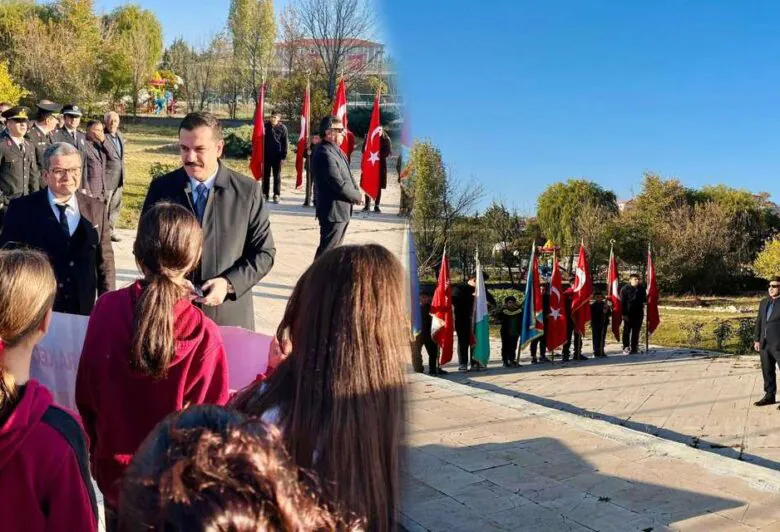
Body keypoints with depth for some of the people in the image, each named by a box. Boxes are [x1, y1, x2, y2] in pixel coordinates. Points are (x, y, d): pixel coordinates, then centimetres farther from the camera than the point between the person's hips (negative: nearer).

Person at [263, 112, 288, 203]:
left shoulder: (283, 128, -5)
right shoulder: (266, 126, 1)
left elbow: (285, 142, -3)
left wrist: (284, 155, -7)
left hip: (277, 155, -2)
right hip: (266, 154, 2)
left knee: (277, 175, 4)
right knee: (265, 174, 8)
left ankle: (276, 195, 9)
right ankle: (265, 194, 15)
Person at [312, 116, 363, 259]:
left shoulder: (336, 151, 10)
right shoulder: (325, 154, -22)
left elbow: (347, 176, 18)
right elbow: (339, 185, -25)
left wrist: (356, 192, -1)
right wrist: (358, 196, -10)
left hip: (342, 211, 10)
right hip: (333, 212, -10)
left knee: (335, 249, 18)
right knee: (327, 251, -3)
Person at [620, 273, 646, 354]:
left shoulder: (641, 289, 9)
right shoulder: (624, 289, -5)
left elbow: (644, 299, 18)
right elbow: (622, 303, -9)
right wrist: (624, 314, -16)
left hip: (638, 314, 4)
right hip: (628, 314, -4)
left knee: (636, 332, 8)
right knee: (626, 331, 2)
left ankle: (634, 348, 15)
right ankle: (626, 348, 8)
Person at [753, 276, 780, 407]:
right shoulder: (764, 302, 12)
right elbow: (759, 322, 16)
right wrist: (757, 340, 11)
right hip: (765, 343, 7)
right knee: (767, 371, 11)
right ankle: (769, 396, 20)